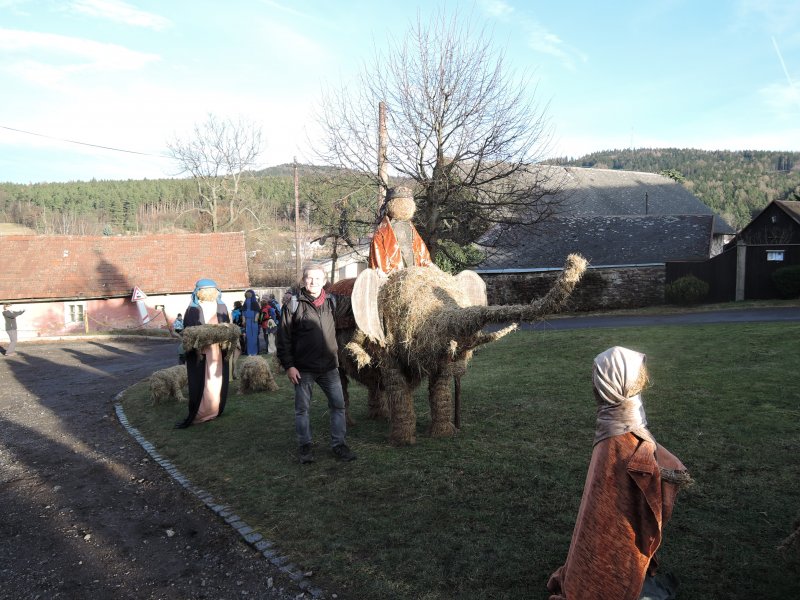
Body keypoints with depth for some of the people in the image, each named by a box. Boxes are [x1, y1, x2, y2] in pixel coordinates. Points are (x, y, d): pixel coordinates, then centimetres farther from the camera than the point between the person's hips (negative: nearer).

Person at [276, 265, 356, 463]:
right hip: (303, 369, -3)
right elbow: (283, 338, -6)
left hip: (329, 366, 3)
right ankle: (305, 446, 22)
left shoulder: (332, 301, 3)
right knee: (302, 408, 7)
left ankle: (338, 444, 19)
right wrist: (288, 365, -10)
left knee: (338, 404, 6)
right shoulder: (293, 305, -7)